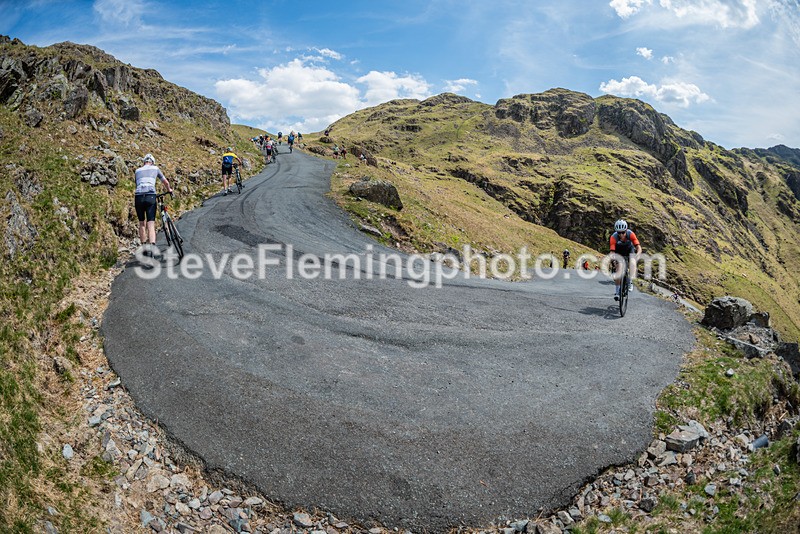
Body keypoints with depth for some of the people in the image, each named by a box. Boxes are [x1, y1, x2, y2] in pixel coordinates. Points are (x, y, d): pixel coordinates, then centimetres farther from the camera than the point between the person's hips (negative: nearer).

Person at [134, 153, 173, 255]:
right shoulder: (155, 168, 17)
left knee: (142, 223, 17)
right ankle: (152, 247, -27)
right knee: (151, 224, -8)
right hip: (150, 196, -2)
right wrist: (169, 190, 45)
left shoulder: (137, 171, 22)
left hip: (138, 197, 2)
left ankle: (144, 248, 23)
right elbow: (166, 182, 25)